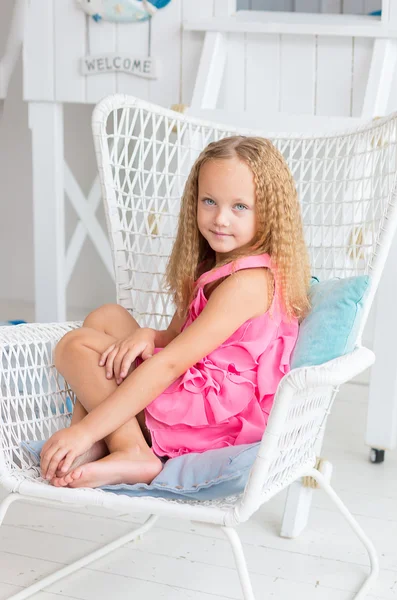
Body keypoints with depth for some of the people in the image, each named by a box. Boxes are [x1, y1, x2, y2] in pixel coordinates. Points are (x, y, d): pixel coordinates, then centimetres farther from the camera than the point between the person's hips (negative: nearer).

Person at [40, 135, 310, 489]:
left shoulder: (247, 282, -22)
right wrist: (148, 335, -13)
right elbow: (181, 337, 14)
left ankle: (132, 454, -16)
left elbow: (170, 364, -26)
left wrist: (85, 429, -26)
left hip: (216, 420, -10)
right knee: (106, 318, 9)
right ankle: (93, 448, -6)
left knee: (76, 346, -8)